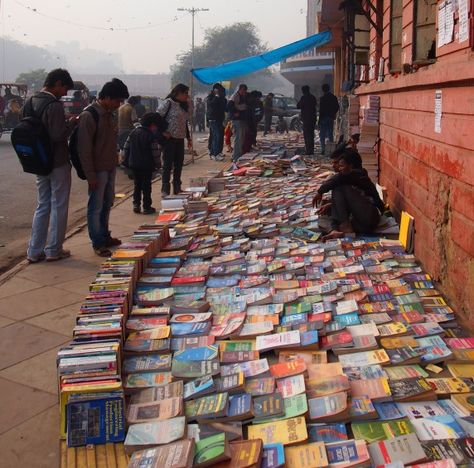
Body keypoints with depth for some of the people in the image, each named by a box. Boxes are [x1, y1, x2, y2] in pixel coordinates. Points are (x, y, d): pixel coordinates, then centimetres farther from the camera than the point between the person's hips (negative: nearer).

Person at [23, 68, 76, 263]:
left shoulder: (29, 103, 7)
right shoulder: (55, 106, -19)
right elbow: (58, 135, -24)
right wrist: (71, 123, -10)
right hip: (58, 163, -7)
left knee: (42, 206, 15)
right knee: (59, 206, 5)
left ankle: (34, 251, 16)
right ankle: (54, 250, 12)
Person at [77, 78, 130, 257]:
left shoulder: (109, 114, 9)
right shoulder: (89, 116, -18)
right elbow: (84, 148, -19)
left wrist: (114, 163, 15)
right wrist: (91, 175, -19)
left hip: (110, 168, 8)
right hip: (98, 170, -8)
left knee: (107, 204, 17)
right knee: (96, 207, 2)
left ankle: (105, 236, 30)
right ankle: (97, 243, 11)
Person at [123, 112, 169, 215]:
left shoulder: (133, 132, 5)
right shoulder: (152, 136, -15)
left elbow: (126, 147, 8)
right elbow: (155, 152, -13)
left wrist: (126, 160, 15)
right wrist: (158, 164, 0)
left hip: (134, 164, 5)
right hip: (147, 165, -5)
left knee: (137, 185, 17)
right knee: (146, 186, 4)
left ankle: (136, 204, 15)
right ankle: (147, 207, 8)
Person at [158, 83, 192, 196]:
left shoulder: (184, 105, 15)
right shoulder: (168, 103, -9)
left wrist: (188, 138, 20)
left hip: (180, 139, 7)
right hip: (169, 139, -7)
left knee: (179, 164, 11)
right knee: (168, 164, -3)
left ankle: (177, 189, 21)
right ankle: (165, 190, 4)